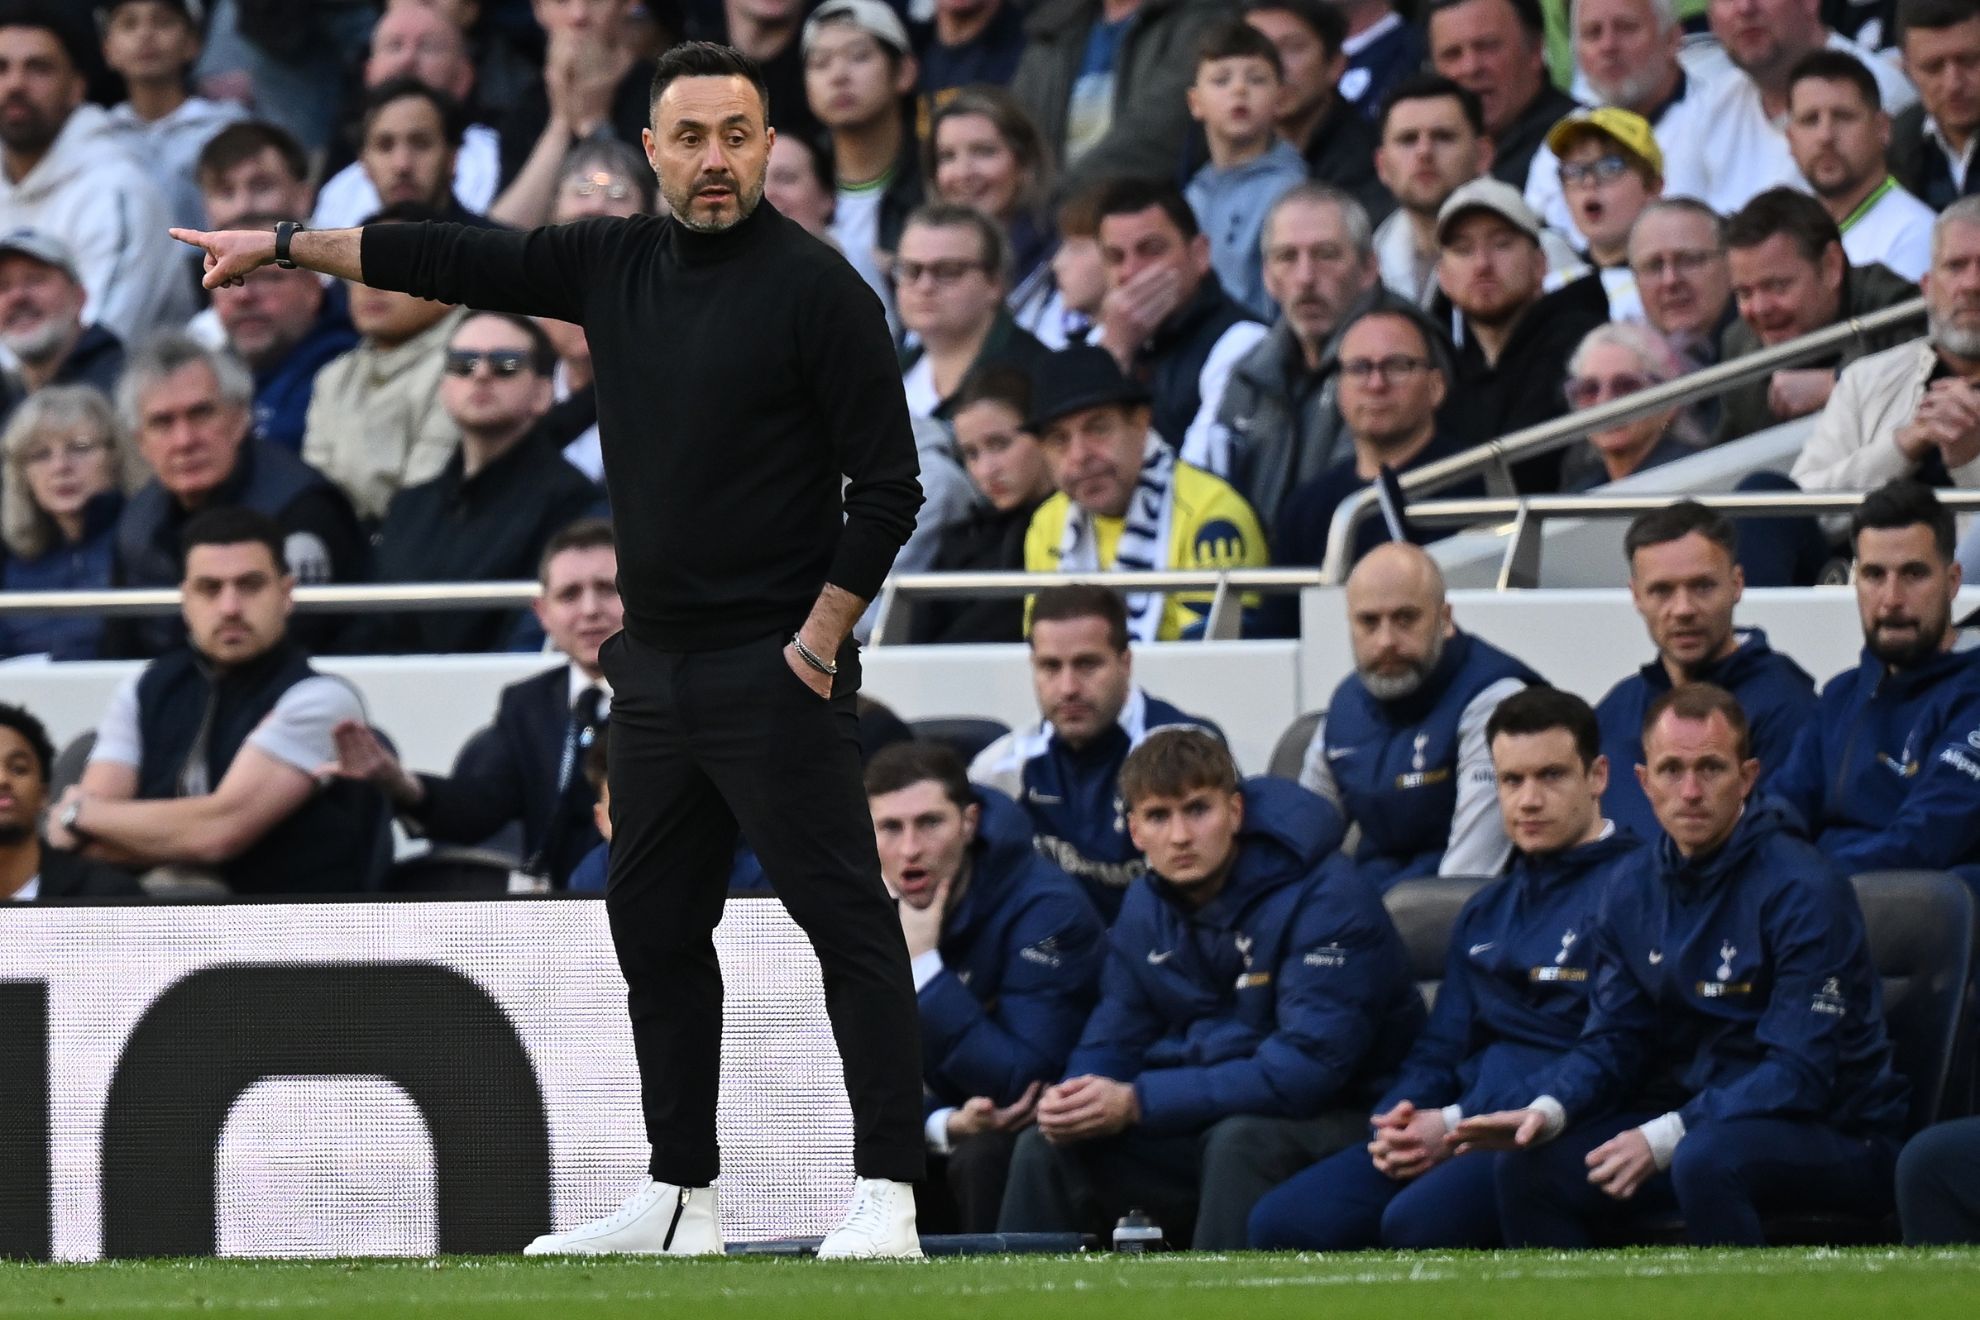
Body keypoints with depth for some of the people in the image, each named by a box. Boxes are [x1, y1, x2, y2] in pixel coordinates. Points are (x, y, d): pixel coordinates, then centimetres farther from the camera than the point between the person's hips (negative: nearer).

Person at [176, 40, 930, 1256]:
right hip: (658, 667, 8)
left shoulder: (816, 287, -10)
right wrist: (281, 245, 18)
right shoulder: (615, 264, 9)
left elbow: (887, 483, -11)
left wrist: (822, 635, -13)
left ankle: (887, 1199, -15)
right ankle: (681, 1198, 22)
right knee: (654, 928, 13)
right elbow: (455, 261, 16)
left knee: (847, 922, -10)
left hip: (776, 674, -8)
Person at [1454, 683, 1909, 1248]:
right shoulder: (1636, 894, 8)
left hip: (1834, 1136, -7)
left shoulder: (1802, 891, -15)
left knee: (1705, 1159, -37)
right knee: (1529, 1168, -9)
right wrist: (1547, 1110, -13)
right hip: (1702, 1117, 7)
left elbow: (1801, 1073, -21)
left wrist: (1664, 1137, -29)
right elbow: (1613, 1042, 10)